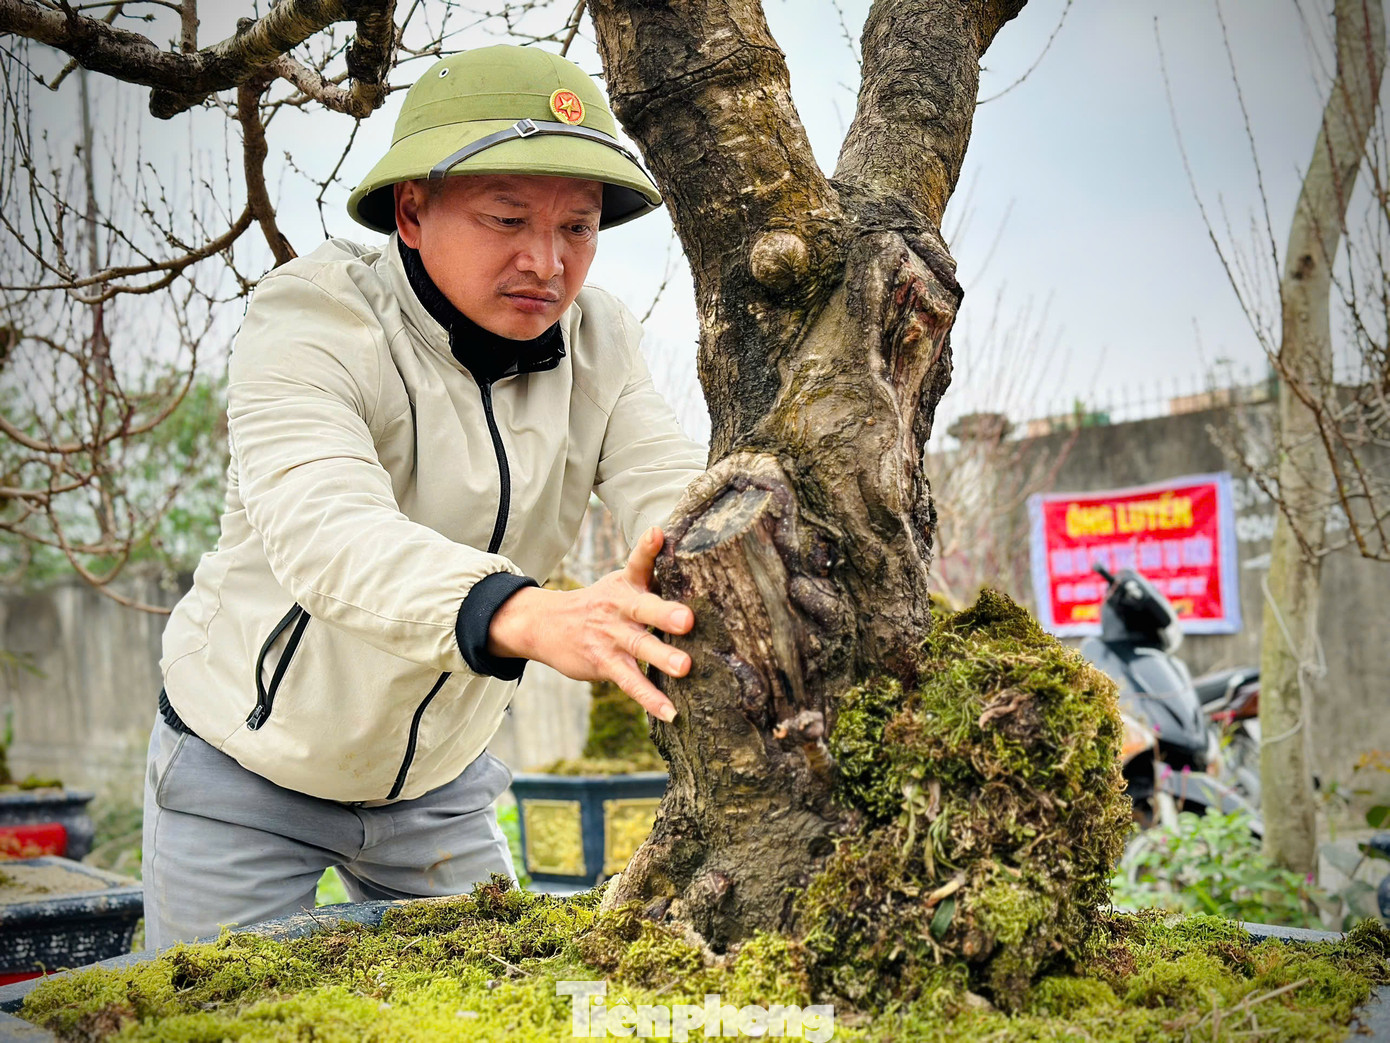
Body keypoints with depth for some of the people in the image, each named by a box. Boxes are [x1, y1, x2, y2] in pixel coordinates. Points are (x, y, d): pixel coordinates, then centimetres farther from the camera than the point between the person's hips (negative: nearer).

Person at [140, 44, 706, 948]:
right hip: (248, 771, -4)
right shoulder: (310, 321, -25)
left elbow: (675, 493, -24)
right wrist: (526, 616, -62)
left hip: (440, 781, 4)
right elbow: (322, 528, -43)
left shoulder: (596, 344, -8)